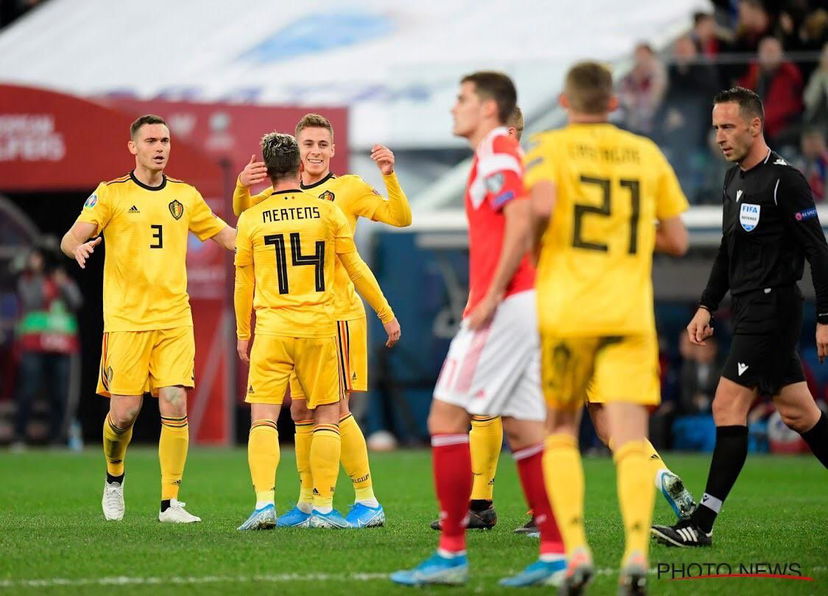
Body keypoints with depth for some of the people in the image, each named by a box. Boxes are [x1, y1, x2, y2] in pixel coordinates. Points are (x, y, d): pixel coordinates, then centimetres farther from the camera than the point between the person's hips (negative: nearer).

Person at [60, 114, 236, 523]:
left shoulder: (184, 195, 13)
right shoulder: (111, 194, 2)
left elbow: (229, 237, 20)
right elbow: (71, 238, -7)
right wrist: (77, 247, -32)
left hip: (175, 318, 2)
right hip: (126, 320, -2)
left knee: (175, 405, -11)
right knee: (124, 412, -5)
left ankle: (170, 503, -5)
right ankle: (114, 479, 26)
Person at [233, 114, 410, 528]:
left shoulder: (348, 189, -2)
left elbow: (400, 218, -8)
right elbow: (243, 214, 9)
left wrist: (389, 176, -23)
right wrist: (242, 186, -12)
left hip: (337, 312, -5)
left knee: (334, 408, -9)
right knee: (302, 411, 9)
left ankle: (367, 501, -3)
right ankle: (307, 503, 19)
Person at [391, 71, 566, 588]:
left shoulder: (496, 154, -9)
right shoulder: (504, 153, 20)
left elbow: (520, 224, -22)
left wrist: (491, 297, -21)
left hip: (505, 307, -10)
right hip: (524, 305, 10)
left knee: (446, 419, -7)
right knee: (525, 429, 8)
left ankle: (452, 554, -8)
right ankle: (556, 554, 4)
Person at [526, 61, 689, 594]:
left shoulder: (549, 147, 1)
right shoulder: (646, 153, 12)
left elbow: (542, 205, -20)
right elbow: (677, 240, 13)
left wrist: (528, 246, -1)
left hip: (564, 311, -2)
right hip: (629, 314, 2)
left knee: (560, 433, 12)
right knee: (629, 439, -4)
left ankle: (575, 550, -3)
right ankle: (637, 551, -24)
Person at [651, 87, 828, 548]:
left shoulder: (785, 181, -13)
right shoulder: (734, 179, 14)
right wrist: (707, 306, 18)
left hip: (772, 309, -9)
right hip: (751, 312, 9)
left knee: (729, 409, -12)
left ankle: (703, 524, -12)